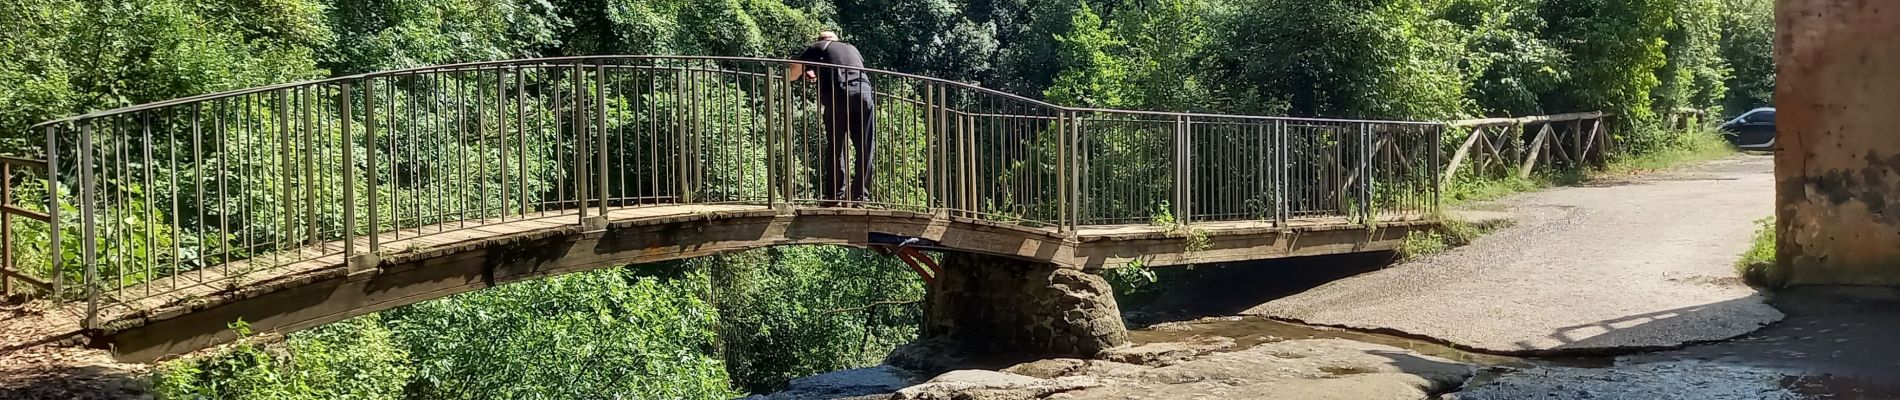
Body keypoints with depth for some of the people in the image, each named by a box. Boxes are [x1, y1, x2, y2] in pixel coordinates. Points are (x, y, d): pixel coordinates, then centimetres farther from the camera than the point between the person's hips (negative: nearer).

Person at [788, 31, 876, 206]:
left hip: (837, 94, -2)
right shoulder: (852, 48, 32)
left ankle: (836, 194, -1)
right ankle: (861, 195, 1)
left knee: (835, 147, 4)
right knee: (864, 148, 5)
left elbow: (793, 72, 16)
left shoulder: (818, 47, 22)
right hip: (863, 91, 2)